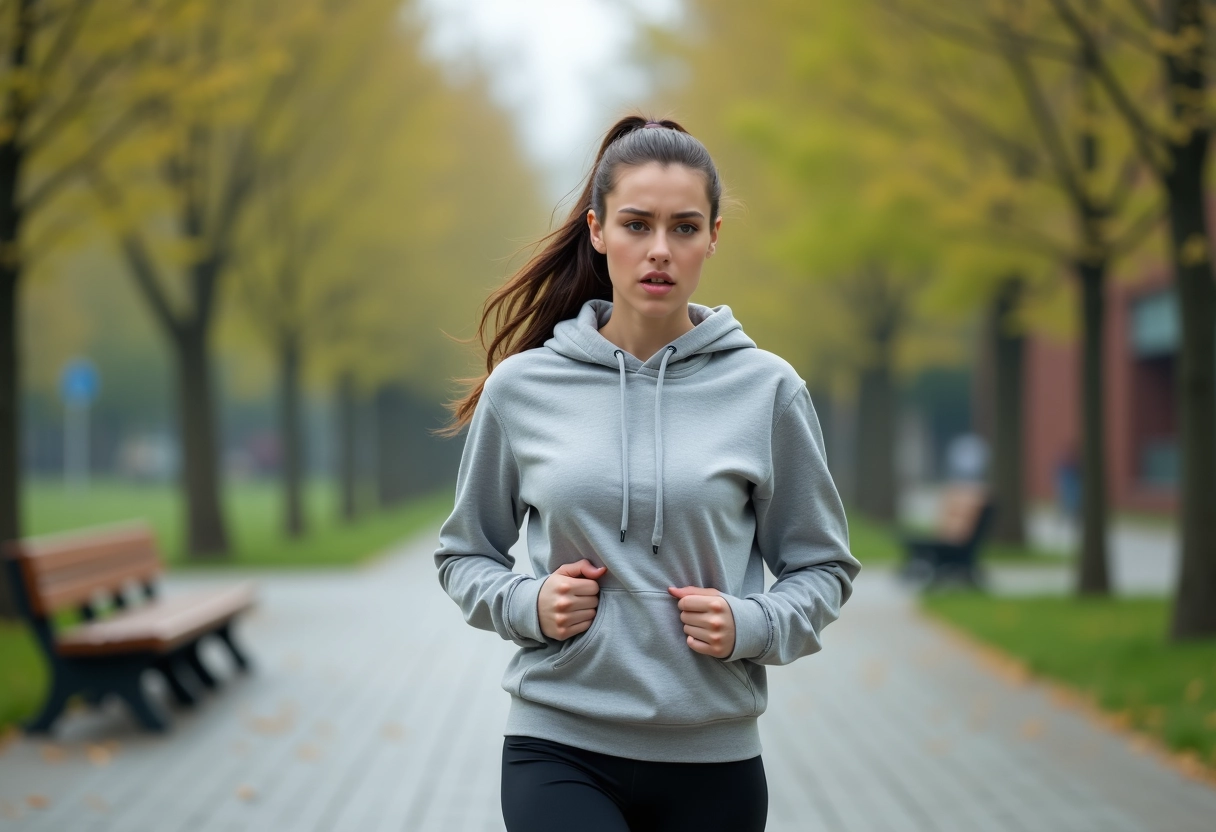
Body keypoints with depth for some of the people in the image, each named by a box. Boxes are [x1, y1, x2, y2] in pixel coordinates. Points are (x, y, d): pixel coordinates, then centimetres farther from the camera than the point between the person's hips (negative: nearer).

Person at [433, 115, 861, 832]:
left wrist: (751, 626, -10)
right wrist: (525, 605, -6)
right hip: (559, 751, -1)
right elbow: (465, 553, 14)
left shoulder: (767, 389, 0)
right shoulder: (519, 388, 2)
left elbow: (823, 566, 9)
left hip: (713, 757, 1)